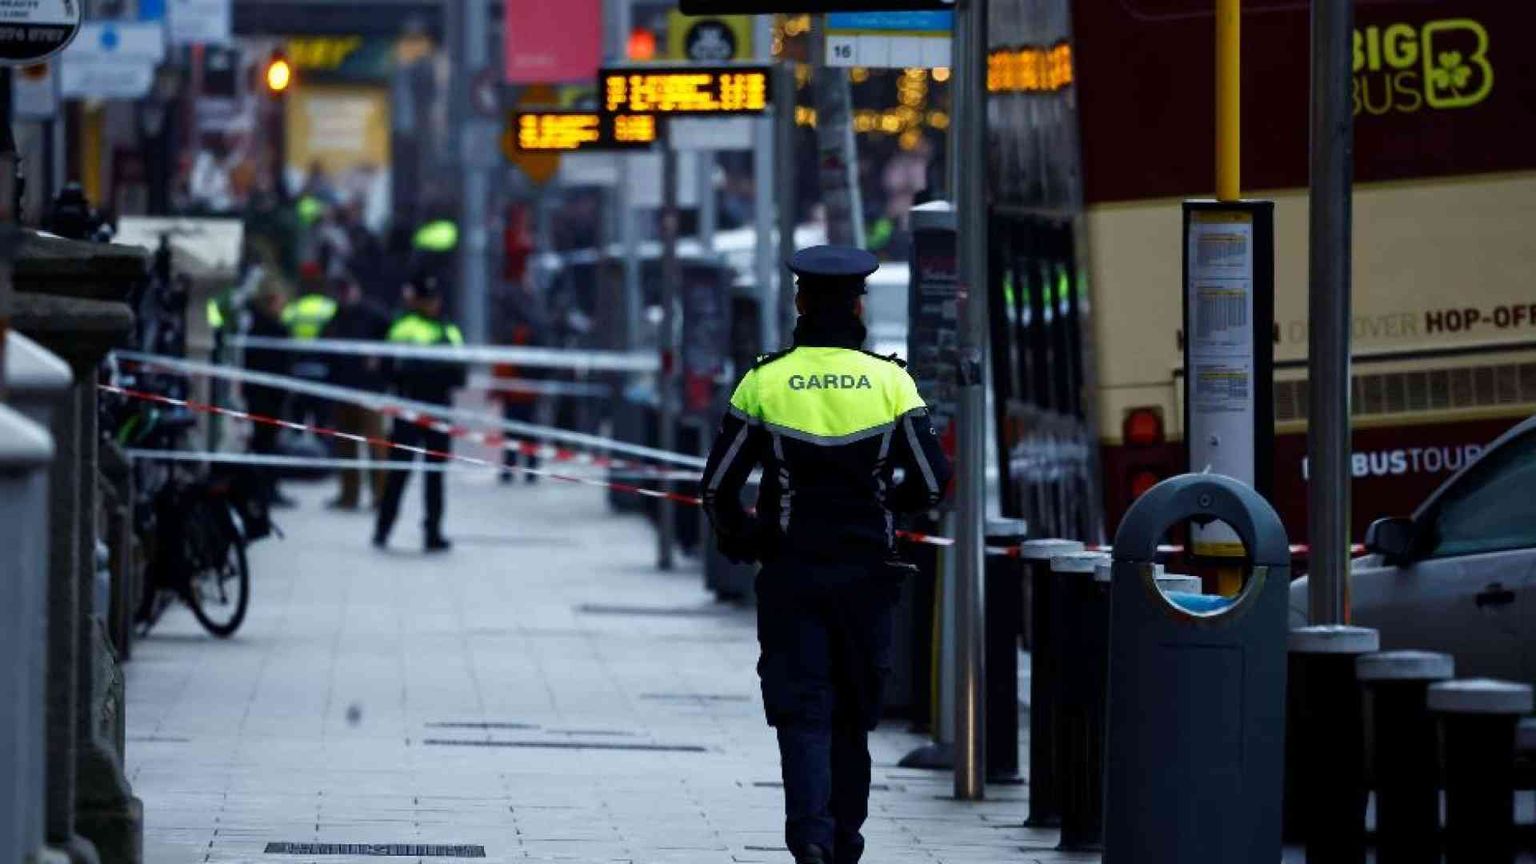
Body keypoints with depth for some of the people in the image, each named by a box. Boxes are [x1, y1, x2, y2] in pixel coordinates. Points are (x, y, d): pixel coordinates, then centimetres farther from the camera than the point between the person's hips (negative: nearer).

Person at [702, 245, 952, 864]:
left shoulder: (765, 382, -3)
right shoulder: (890, 382, -3)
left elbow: (719, 487, -3)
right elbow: (932, 484, -4)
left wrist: (739, 545, 14)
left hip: (789, 573, -1)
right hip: (867, 574, 1)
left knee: (802, 711, -2)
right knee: (853, 718, 13)